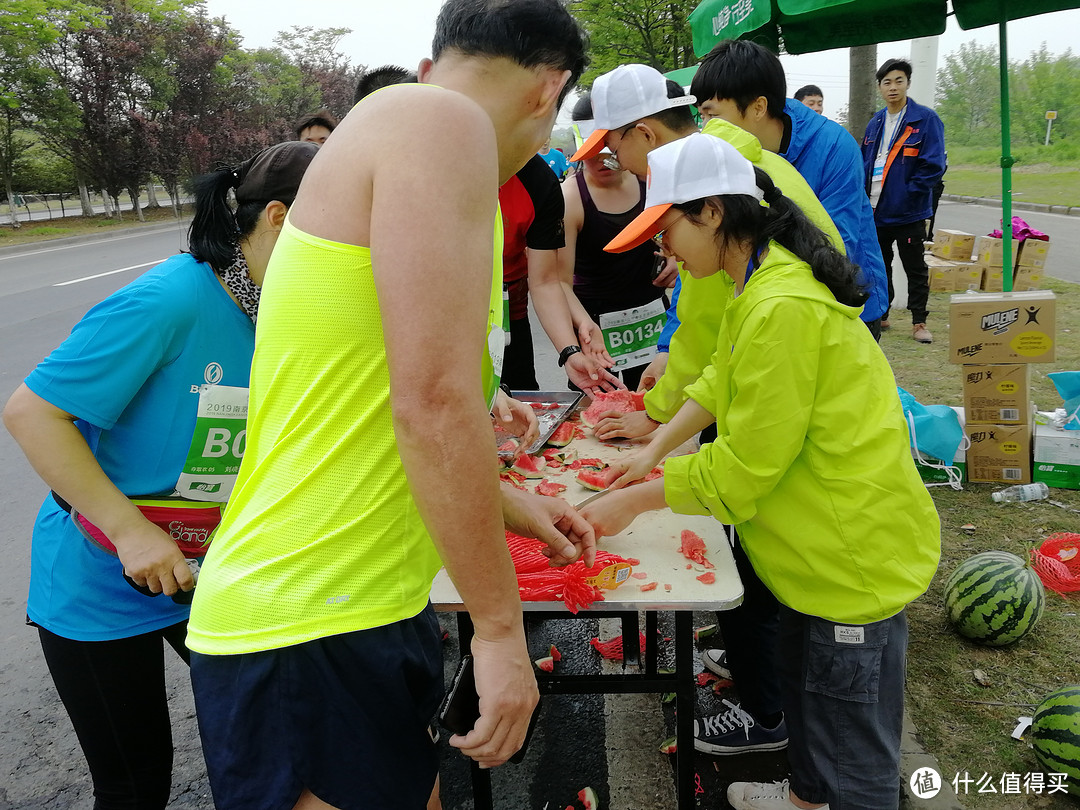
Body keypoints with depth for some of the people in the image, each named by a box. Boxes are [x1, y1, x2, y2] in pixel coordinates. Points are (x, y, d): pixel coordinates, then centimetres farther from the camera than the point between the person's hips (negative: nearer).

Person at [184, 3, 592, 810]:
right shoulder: (439, 121, -15)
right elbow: (435, 404, -23)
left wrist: (507, 505, 30)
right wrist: (501, 628, -14)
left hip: (371, 601, 9)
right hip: (309, 632, -9)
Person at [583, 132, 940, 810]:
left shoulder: (781, 308, -28)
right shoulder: (771, 277, 5)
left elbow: (742, 468, -23)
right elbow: (723, 379, 15)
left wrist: (633, 502, -14)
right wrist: (656, 450, 6)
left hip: (855, 552, -10)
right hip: (824, 542, 10)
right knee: (803, 687, 28)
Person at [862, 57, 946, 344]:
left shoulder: (926, 119, -8)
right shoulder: (875, 123, 10)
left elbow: (933, 165, -12)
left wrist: (906, 194, -16)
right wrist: (865, 193, 2)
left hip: (908, 212, -6)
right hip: (876, 211, 6)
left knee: (915, 269, 4)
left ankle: (919, 322, 12)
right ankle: (880, 316, 28)